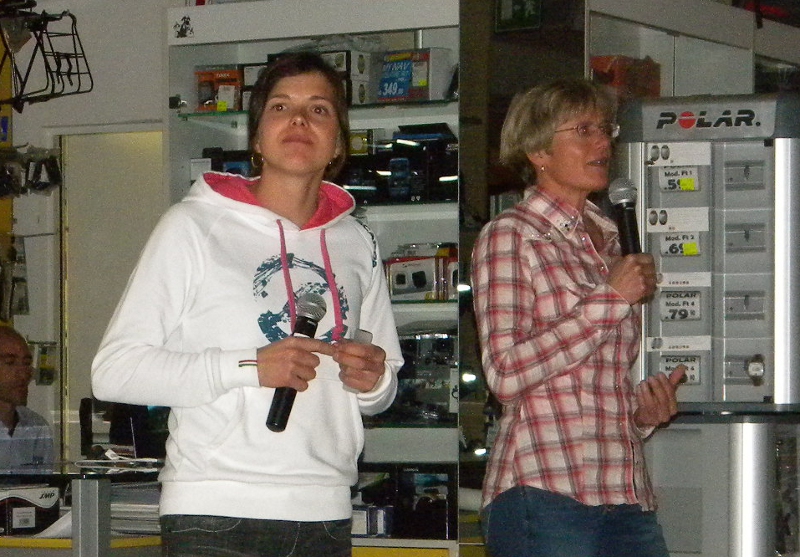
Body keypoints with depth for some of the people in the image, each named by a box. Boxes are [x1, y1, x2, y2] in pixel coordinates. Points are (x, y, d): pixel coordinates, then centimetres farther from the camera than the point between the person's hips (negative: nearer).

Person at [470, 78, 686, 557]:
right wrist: (612, 298, -10)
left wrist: (644, 411, 6)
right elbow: (506, 373, -13)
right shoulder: (511, 236, 0)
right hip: (545, 493, -6)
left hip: (629, 498, 6)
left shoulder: (610, 242, 20)